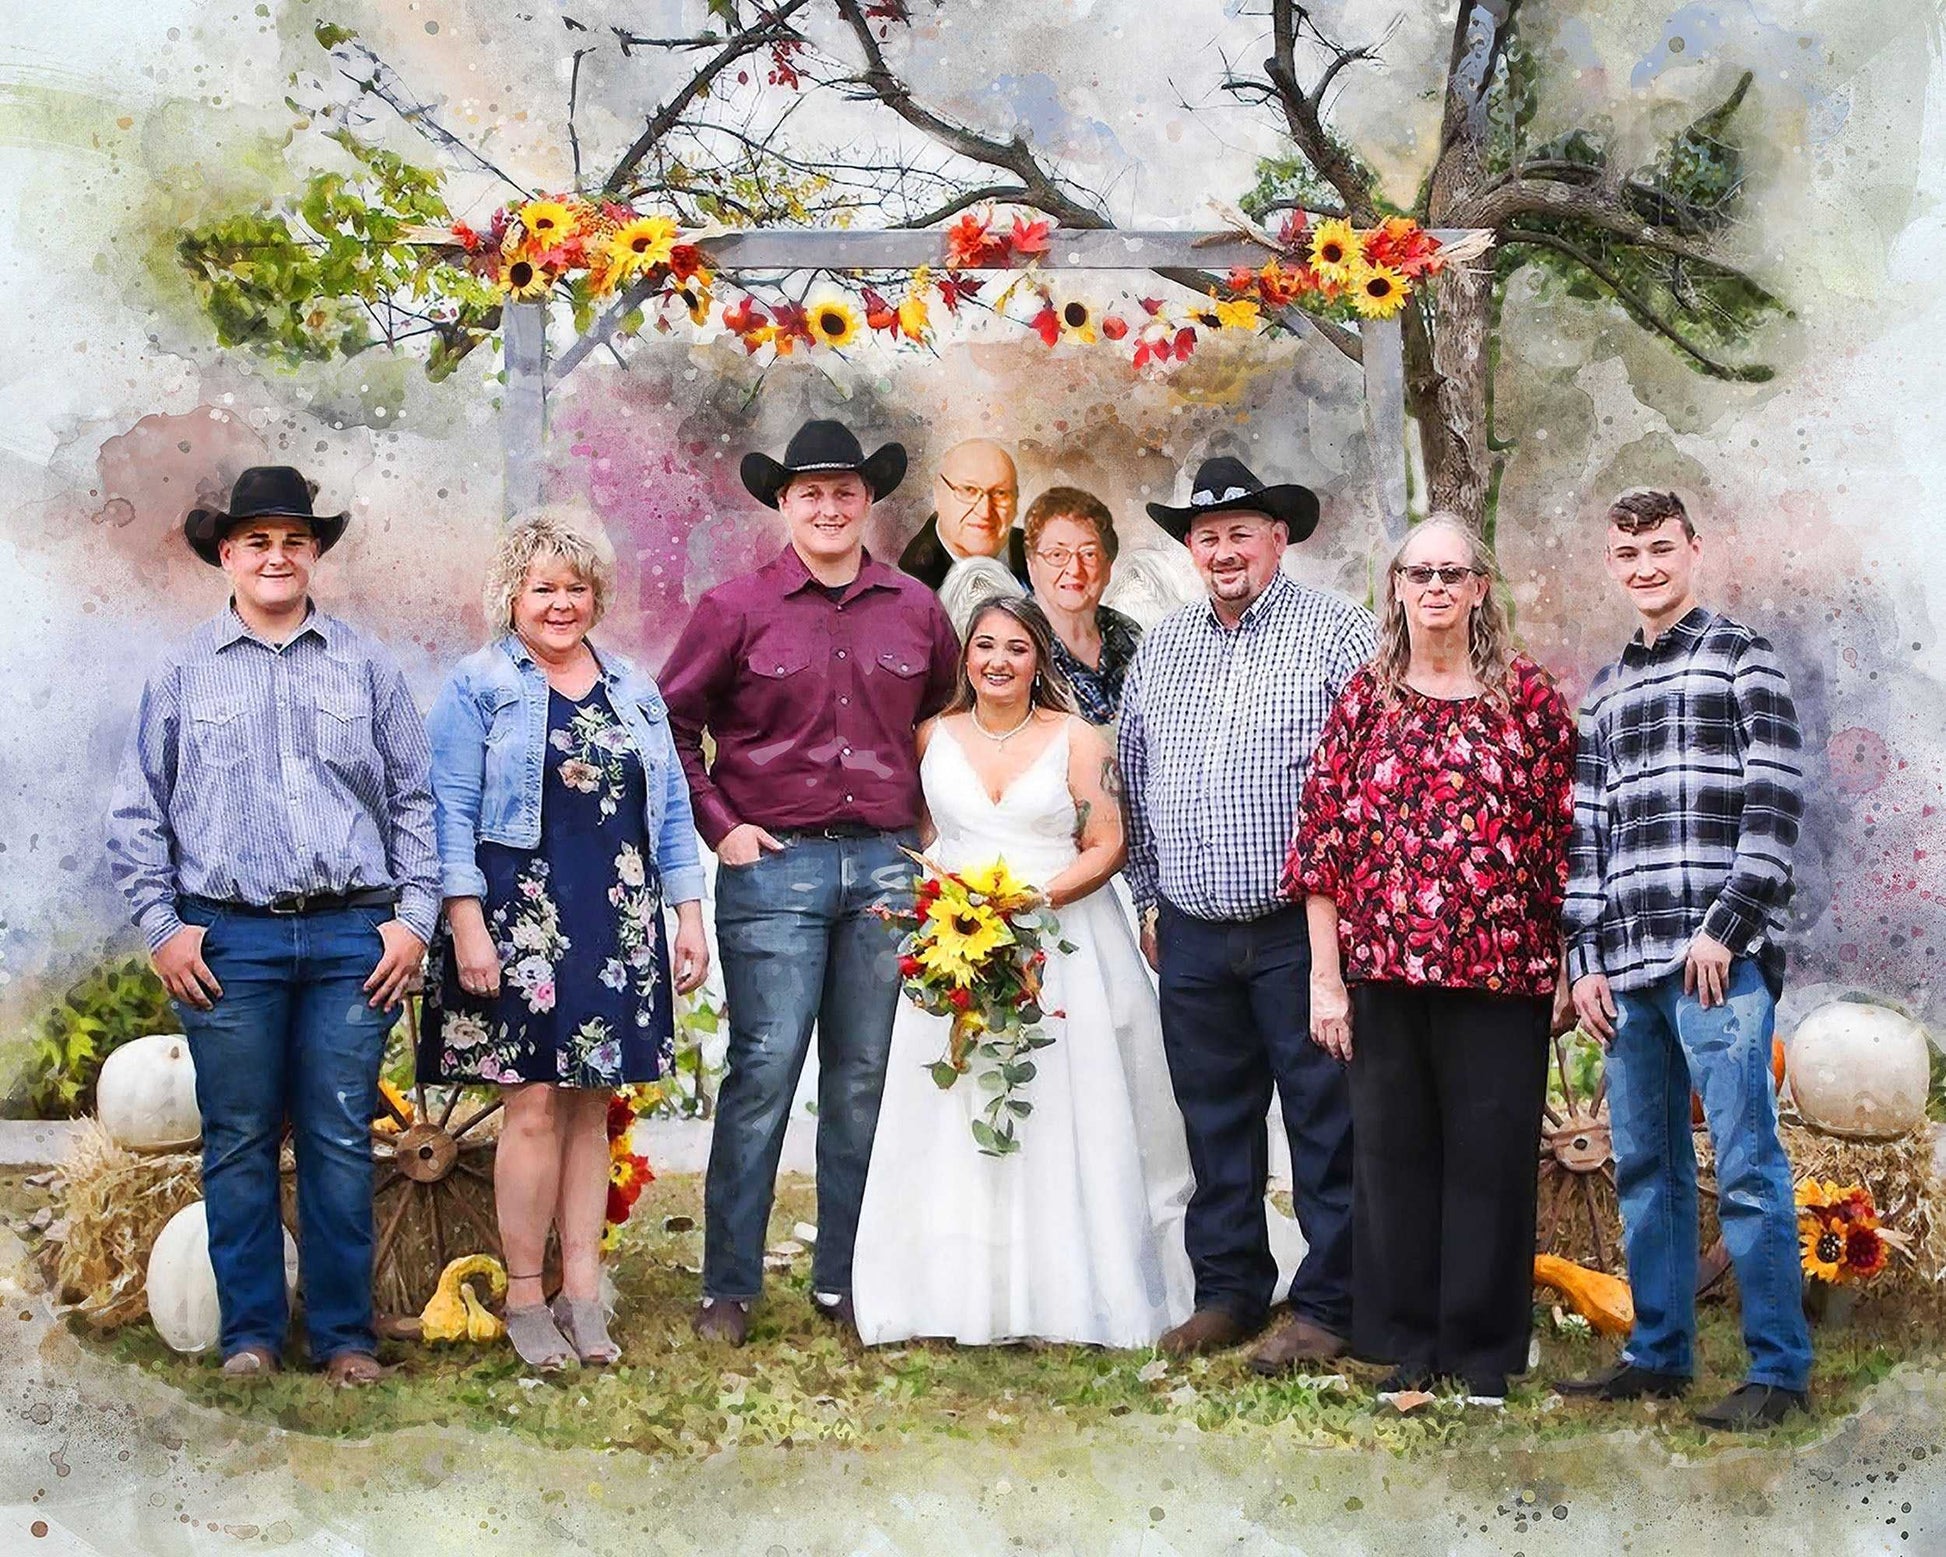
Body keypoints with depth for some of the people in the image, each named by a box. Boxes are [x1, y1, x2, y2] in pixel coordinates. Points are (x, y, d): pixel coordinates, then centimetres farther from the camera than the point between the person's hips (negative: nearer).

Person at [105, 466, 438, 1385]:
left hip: (351, 936, 0)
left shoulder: (366, 667, 11)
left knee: (342, 1142, 2)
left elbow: (415, 800, 11)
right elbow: (137, 811, 9)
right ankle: (250, 1334, 13)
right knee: (239, 1143, 3)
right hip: (227, 938, 0)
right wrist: (161, 925, 0)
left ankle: (344, 1335, 10)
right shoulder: (185, 673, 9)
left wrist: (414, 918, 3)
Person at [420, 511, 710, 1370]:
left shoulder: (633, 689, 17)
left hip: (616, 926, 4)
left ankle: (582, 1291, 12)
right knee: (534, 1104, -5)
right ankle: (524, 1298, 5)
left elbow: (670, 808, 18)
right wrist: (466, 922, -13)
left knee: (592, 1105, 6)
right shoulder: (478, 686, 2)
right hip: (521, 915, -4)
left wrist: (690, 914, 10)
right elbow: (451, 812, -4)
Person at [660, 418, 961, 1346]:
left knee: (866, 1077, 7)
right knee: (764, 1069, -6)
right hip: (773, 863, -3)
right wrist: (719, 826, -1)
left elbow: (946, 721, 22)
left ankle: (845, 1282, 16)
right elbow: (673, 723, 6)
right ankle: (728, 1287, 2)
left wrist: (924, 822, 12)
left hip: (886, 863, 3)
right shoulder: (736, 608, 1)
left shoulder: (916, 610, 10)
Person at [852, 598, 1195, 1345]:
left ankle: (1069, 1293, 4)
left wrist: (1032, 899, -14)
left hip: (1064, 942, -2)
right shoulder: (935, 736, 10)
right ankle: (965, 1291, 4)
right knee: (958, 1124, 0)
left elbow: (1106, 848, -1)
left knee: (1065, 1123, -2)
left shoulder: (1078, 739, 2)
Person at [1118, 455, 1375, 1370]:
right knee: (1215, 1122, 12)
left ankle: (1327, 1307, 6)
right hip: (1193, 934, 5)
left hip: (1302, 927, -5)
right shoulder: (1158, 650, 14)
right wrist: (1149, 899, 17)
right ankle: (1227, 1293, 22)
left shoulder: (1336, 634, -3)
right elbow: (1134, 778, 20)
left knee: (1326, 1122, -1)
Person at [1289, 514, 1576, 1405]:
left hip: (1501, 969, -1)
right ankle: (1405, 1342, 20)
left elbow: (1565, 834, 4)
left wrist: (1568, 966, -1)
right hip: (1383, 972, 1)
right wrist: (1325, 976, -1)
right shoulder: (1365, 698, 7)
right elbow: (1322, 839, 4)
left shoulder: (1528, 696, 4)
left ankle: (1481, 1348, 16)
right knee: (1393, 1151, 8)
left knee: (1490, 1154, 4)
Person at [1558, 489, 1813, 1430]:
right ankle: (1658, 1354, 19)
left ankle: (1780, 1370, 0)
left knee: (1747, 1167, -6)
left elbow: (1775, 804, -6)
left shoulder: (1741, 659, 2)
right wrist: (1586, 958, 10)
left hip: (1720, 961, -6)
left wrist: (1723, 930, -12)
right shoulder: (1604, 695, 20)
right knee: (1645, 1167, 10)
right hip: (1628, 967, 6)